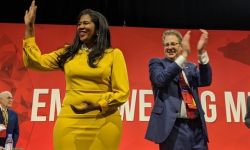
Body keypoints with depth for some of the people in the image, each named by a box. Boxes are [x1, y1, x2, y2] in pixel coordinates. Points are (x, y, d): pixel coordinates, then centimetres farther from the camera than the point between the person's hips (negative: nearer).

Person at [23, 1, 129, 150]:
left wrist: (98, 105, -17)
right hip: (70, 120, 2)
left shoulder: (113, 54, 3)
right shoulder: (68, 53, 13)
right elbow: (37, 61, 9)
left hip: (104, 122, -2)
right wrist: (29, 28, 11)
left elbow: (122, 92, -1)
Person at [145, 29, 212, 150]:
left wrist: (201, 52, -12)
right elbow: (160, 80, -16)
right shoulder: (157, 63, 4)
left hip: (197, 125, 5)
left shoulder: (191, 66, 16)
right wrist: (183, 55, -21)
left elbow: (206, 81, -1)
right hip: (174, 127, -4)